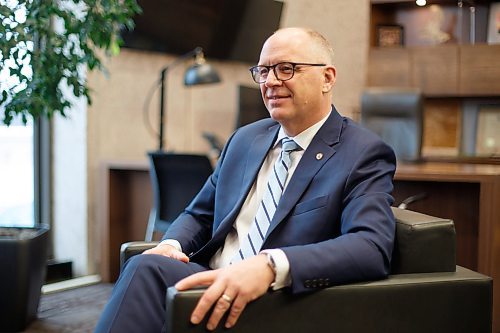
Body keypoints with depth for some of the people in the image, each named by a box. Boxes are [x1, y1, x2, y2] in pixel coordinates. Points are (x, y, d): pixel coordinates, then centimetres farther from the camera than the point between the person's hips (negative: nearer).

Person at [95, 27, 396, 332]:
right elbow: (199, 215, 23)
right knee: (147, 266, -28)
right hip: (216, 284, 6)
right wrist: (171, 245, -2)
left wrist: (270, 266, -34)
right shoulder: (245, 139, 17)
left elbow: (373, 247, -20)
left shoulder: (364, 154, -4)